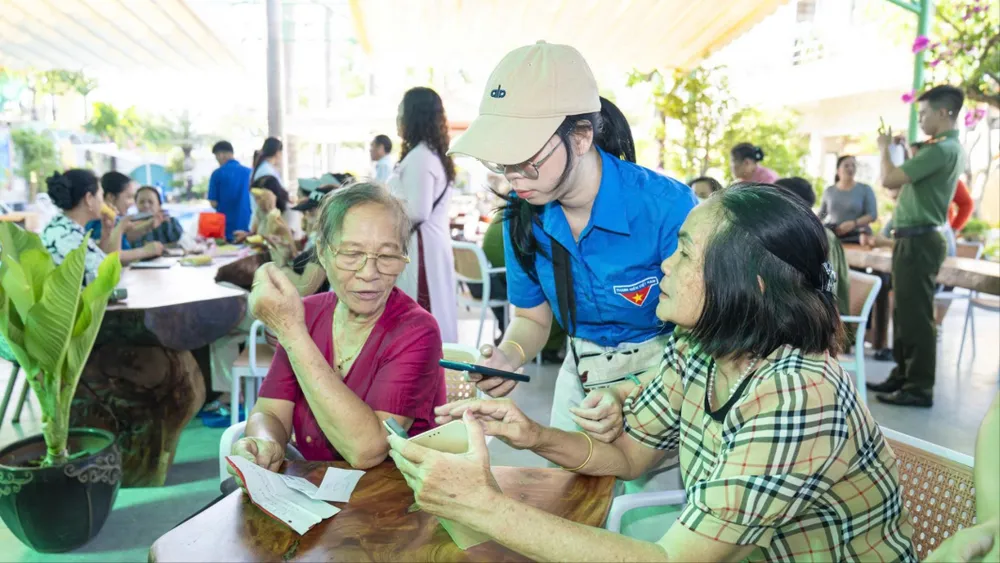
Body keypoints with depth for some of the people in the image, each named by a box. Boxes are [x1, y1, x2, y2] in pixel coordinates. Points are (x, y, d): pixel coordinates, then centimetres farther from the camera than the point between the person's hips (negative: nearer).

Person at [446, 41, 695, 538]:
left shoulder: (667, 207, -24)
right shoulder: (523, 214, -9)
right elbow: (531, 318, 4)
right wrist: (509, 355, -18)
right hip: (581, 379, 4)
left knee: (651, 526, 4)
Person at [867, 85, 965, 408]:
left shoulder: (941, 150, -17)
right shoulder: (948, 148, 17)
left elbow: (890, 180, -21)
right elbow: (907, 181, 22)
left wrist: (884, 148, -5)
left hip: (919, 240, -11)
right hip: (914, 238, 11)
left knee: (916, 314, -6)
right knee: (905, 312, 15)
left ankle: (919, 388, 1)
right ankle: (903, 376, 23)